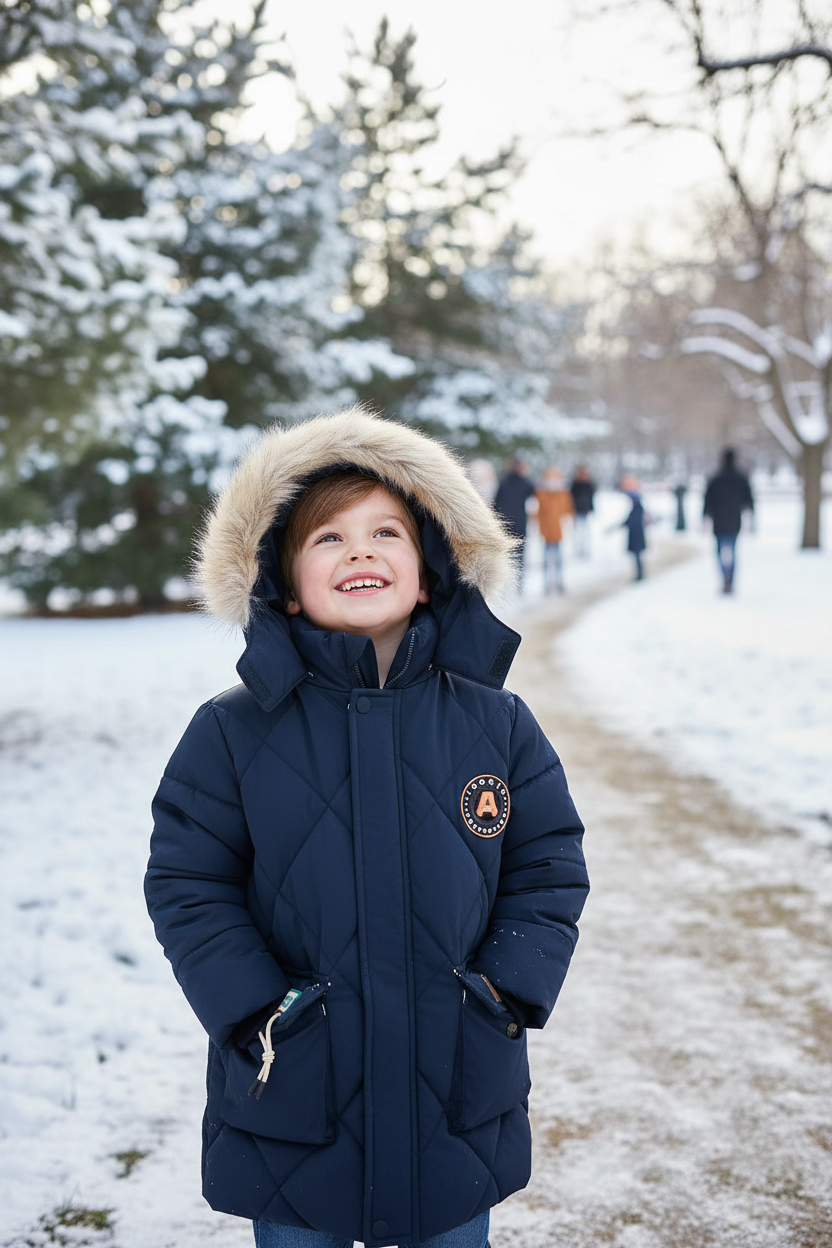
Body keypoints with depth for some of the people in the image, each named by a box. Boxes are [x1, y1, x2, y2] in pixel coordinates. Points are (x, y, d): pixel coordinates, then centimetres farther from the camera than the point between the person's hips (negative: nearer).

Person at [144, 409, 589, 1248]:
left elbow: (548, 871, 4)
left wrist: (511, 991, -8)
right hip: (290, 1103, -1)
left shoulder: (496, 724, -2)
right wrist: (252, 1011, -13)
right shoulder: (233, 732, -7)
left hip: (460, 1103, 2)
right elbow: (187, 887, -4)